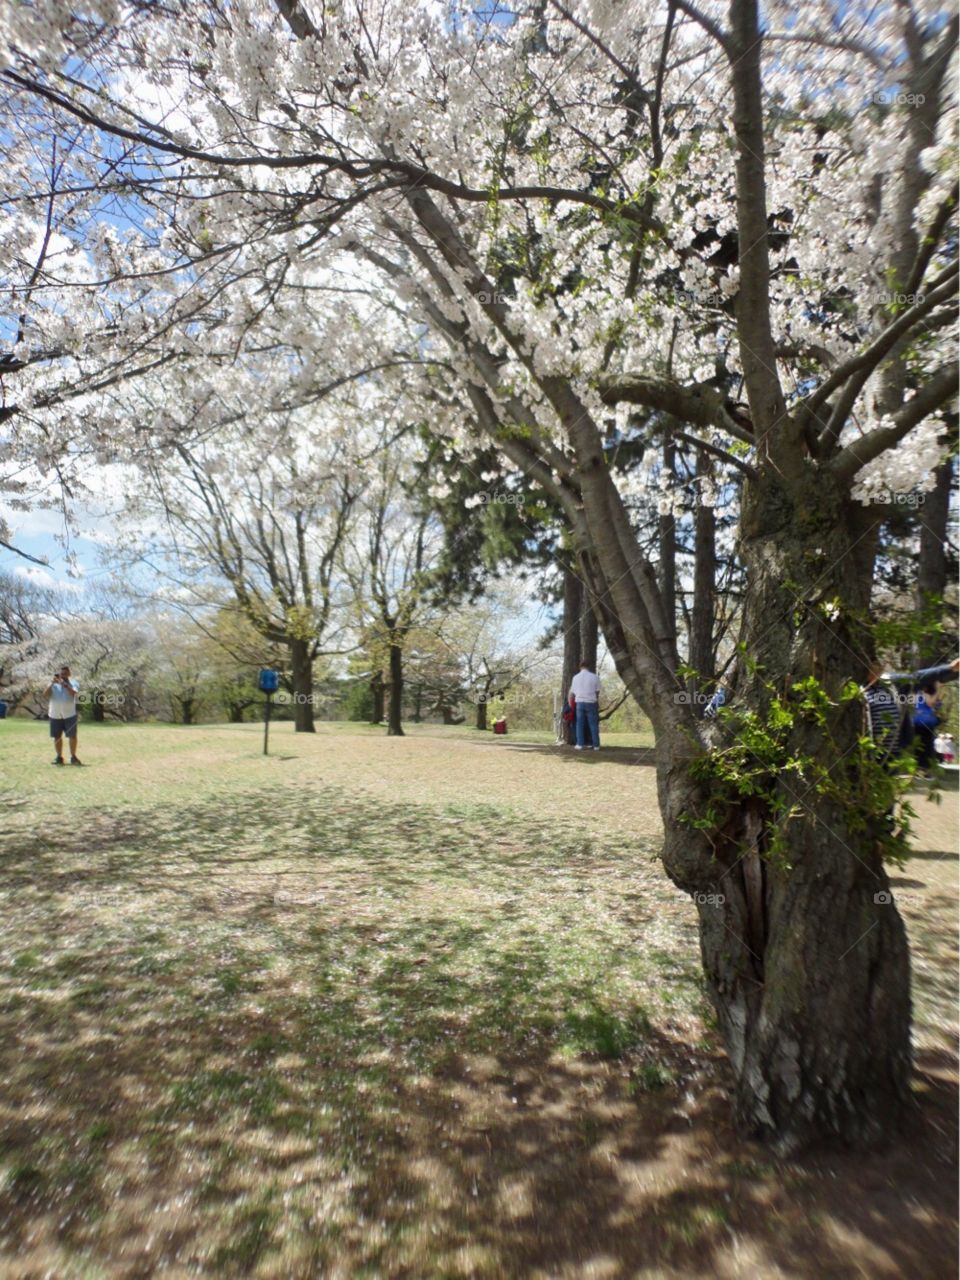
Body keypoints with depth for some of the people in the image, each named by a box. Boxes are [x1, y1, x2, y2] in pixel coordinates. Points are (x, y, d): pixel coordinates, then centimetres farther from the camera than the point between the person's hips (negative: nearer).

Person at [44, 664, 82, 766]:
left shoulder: (73, 683, 2)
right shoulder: (53, 684, 9)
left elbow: (73, 693, -18)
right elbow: (45, 695, -5)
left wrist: (64, 684, -24)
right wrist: (52, 683, -13)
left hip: (69, 714, -3)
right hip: (55, 715, 3)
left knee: (72, 736, -3)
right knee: (57, 737, 8)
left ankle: (73, 757, 7)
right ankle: (59, 757, 17)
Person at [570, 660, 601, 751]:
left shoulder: (576, 677, 6)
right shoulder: (594, 676, 0)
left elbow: (572, 693, 9)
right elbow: (597, 692, 2)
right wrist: (598, 704, 16)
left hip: (580, 702, 1)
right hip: (591, 702, -1)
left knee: (580, 724, 7)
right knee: (593, 724, 4)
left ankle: (580, 744, 4)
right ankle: (596, 745, 5)